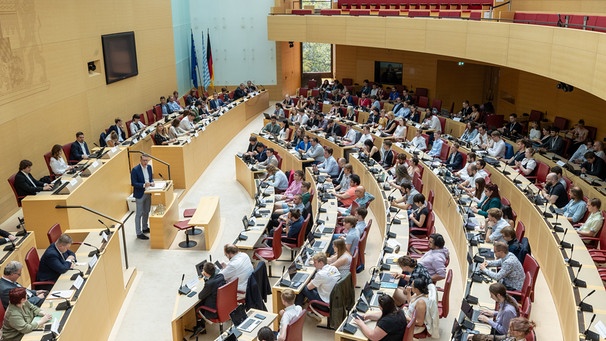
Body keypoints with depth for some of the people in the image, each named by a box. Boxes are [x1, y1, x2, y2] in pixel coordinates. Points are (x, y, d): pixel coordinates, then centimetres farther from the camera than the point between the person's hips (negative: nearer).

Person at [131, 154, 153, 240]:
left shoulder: (149, 167, 3)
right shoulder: (135, 170, -17)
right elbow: (133, 183, -17)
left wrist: (152, 182, -7)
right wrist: (144, 185, -29)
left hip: (148, 193, 7)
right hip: (140, 194, -7)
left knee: (146, 212, 20)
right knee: (139, 214, 1)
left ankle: (145, 228, 38)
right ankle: (139, 233, 9)